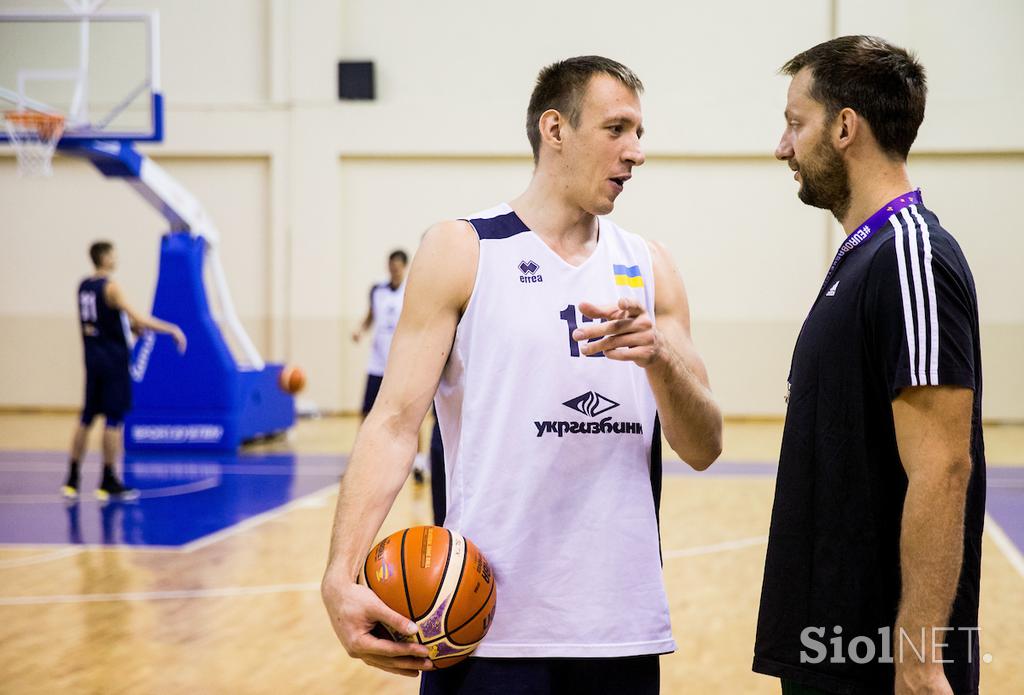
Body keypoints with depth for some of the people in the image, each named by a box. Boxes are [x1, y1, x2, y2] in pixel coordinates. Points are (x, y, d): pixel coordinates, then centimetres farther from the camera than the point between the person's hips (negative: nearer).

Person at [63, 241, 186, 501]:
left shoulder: (83, 286, 10)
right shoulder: (111, 287, -15)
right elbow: (139, 319, -22)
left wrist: (130, 325, 17)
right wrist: (172, 329, -15)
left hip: (93, 357, 8)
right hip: (113, 358, -8)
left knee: (87, 418, 12)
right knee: (114, 419, -2)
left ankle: (72, 480, 14)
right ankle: (109, 483, 0)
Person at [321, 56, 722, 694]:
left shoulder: (650, 269, 10)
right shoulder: (461, 252, -2)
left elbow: (704, 449, 6)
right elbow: (396, 421, -8)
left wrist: (658, 355, -14)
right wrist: (342, 575, -21)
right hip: (486, 621, -4)